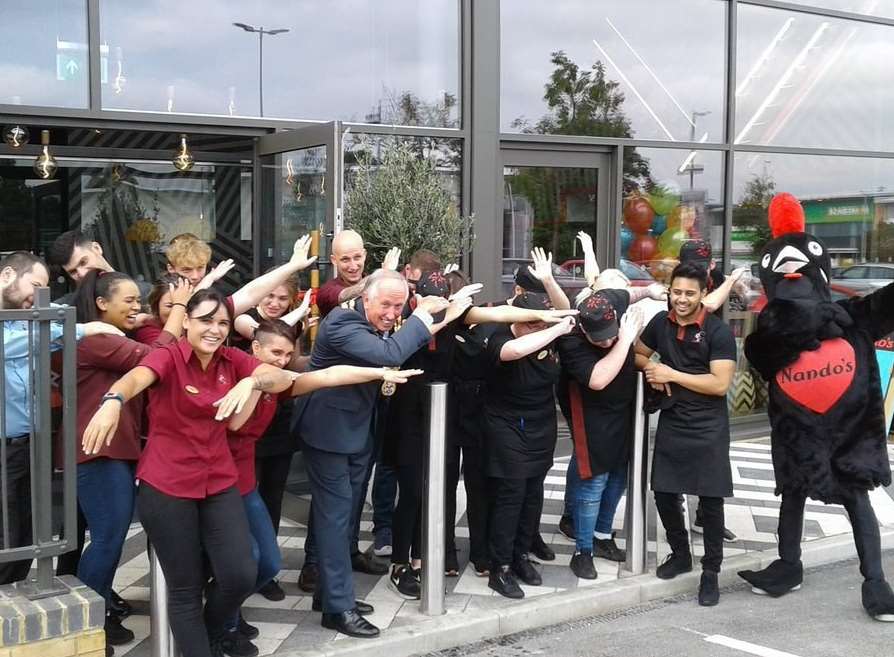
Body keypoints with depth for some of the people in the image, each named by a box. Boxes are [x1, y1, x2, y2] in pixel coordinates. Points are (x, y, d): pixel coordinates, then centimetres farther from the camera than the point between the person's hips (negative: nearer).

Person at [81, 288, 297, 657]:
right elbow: (136, 378, -32)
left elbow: (283, 379, -12)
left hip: (219, 483, 4)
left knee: (241, 576, -4)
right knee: (185, 588, 3)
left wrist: (250, 382, -35)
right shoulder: (168, 357, -11)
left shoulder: (232, 359, 2)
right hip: (167, 487, -4)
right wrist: (113, 401, -56)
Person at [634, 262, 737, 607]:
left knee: (710, 502, 0)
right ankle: (680, 554, 32)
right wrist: (651, 368, -5)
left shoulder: (718, 332, -13)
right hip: (670, 424, 5)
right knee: (664, 494, 9)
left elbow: (720, 384, -19)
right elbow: (637, 354, 18)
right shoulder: (661, 322, 3)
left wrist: (672, 374, -17)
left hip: (708, 430, -5)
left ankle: (710, 572, 13)